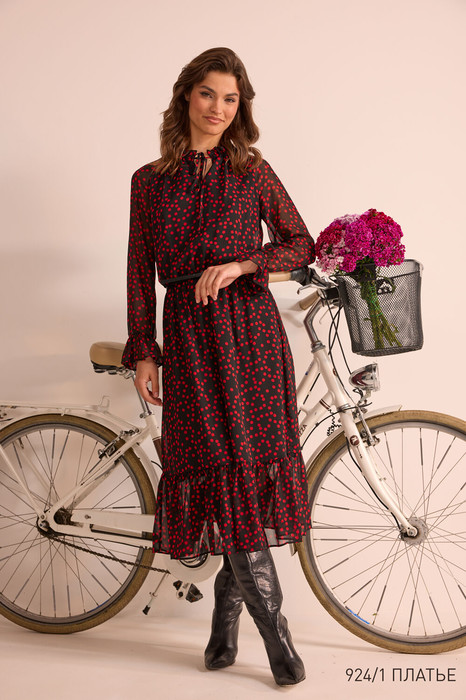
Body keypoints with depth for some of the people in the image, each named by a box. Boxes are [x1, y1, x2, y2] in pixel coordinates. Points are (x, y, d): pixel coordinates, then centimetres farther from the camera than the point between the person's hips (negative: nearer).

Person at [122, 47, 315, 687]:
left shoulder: (253, 172, 8)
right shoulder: (150, 181, 10)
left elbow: (302, 243, 7)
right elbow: (140, 273, 9)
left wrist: (239, 263, -9)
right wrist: (142, 352, 4)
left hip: (251, 328, 0)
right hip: (188, 333, 0)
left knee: (250, 463, -3)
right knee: (218, 464, -6)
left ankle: (227, 612, 16)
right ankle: (272, 623, 5)